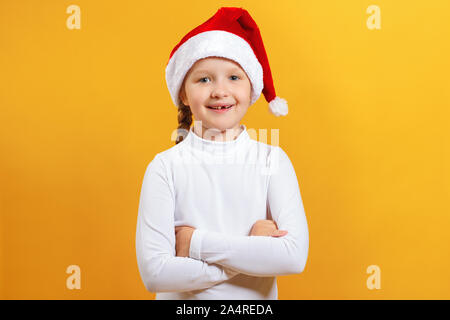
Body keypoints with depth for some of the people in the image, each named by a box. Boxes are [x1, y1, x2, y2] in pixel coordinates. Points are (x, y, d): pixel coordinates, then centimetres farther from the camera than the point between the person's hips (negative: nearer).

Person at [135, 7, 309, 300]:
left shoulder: (272, 160, -9)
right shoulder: (166, 166, -13)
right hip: (182, 299, -1)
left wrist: (196, 242, -21)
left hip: (257, 298, 1)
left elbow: (296, 255, -19)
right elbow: (154, 271, -20)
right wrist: (252, 250, -20)